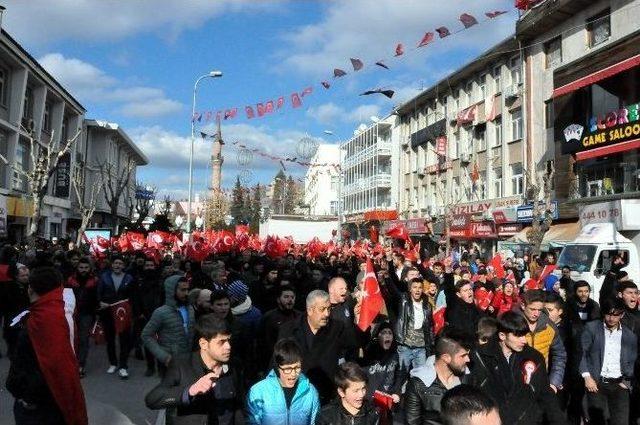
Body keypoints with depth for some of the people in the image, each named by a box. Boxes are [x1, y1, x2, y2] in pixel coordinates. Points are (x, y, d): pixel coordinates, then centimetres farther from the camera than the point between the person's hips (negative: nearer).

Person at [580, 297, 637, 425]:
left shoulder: (630, 336, 9)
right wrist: (587, 377, -10)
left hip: (619, 385, 2)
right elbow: (581, 353, -2)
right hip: (596, 382, -2)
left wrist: (626, 382, 1)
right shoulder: (591, 328, 1)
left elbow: (631, 363, 15)